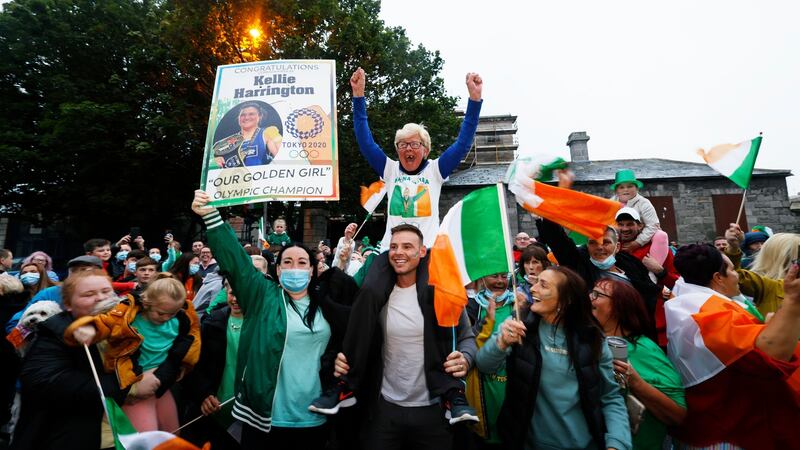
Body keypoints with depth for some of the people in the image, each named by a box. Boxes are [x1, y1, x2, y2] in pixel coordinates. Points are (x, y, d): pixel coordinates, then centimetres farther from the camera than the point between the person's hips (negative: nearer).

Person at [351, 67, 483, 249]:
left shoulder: (434, 170, 5)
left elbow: (463, 143, -2)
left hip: (427, 250, -1)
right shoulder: (390, 170, 8)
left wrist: (475, 97, -10)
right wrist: (358, 95, -5)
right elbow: (365, 142, 2)